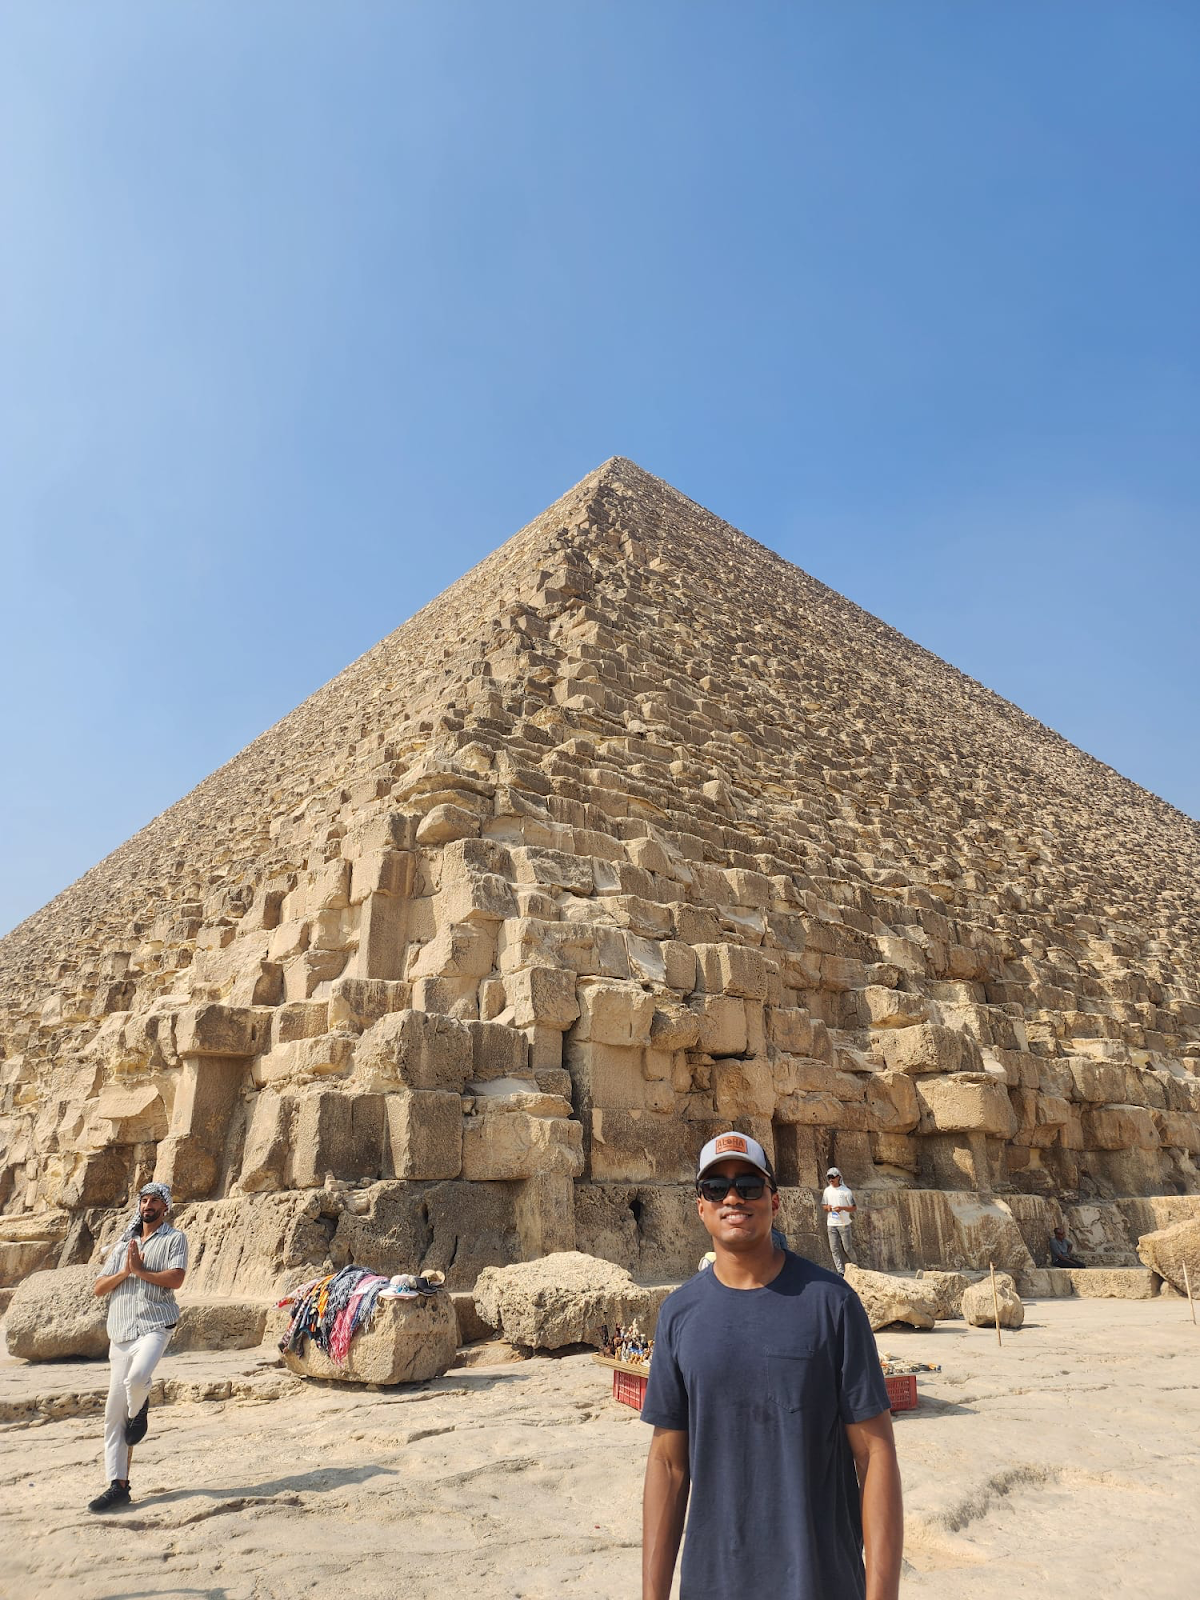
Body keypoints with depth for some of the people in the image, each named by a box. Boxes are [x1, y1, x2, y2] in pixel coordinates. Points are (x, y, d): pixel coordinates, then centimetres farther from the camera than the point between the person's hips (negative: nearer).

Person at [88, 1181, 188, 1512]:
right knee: (113, 1415, 3)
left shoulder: (173, 1239, 4)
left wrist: (140, 1270, -6)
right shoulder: (123, 1243, 20)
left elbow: (175, 1278, -11)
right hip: (120, 1332, 5)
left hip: (154, 1325, -5)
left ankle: (139, 1411, 3)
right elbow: (99, 1287, 12)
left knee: (136, 1377, -32)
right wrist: (125, 1271, -4)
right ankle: (118, 1486, 11)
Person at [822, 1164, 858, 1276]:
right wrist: (827, 1207, -5)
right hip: (831, 1224, 4)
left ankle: (856, 1266, 24)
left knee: (847, 1248, 1)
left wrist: (842, 1208, -20)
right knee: (834, 1249, 1)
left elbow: (854, 1208, -5)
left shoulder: (846, 1191, -6)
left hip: (844, 1224, -4)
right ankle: (841, 1271, 6)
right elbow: (824, 1205, 18)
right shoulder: (827, 1190, 10)